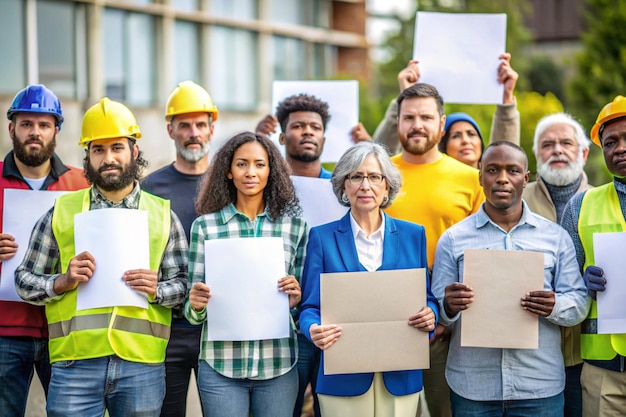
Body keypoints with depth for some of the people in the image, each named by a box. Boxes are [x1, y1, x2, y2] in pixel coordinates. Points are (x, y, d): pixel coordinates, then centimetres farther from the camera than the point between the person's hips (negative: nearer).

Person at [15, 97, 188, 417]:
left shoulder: (162, 214, 10)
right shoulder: (61, 211, 9)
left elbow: (183, 284, 9)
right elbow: (24, 281, 10)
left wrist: (156, 290, -11)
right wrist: (63, 282, -8)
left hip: (142, 366, 1)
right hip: (75, 363, 0)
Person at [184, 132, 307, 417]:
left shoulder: (295, 225, 4)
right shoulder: (205, 225, 2)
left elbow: (304, 302, 10)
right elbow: (193, 313, 5)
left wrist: (295, 299, -11)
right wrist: (196, 306, -16)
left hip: (279, 364, 1)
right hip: (220, 364, -1)